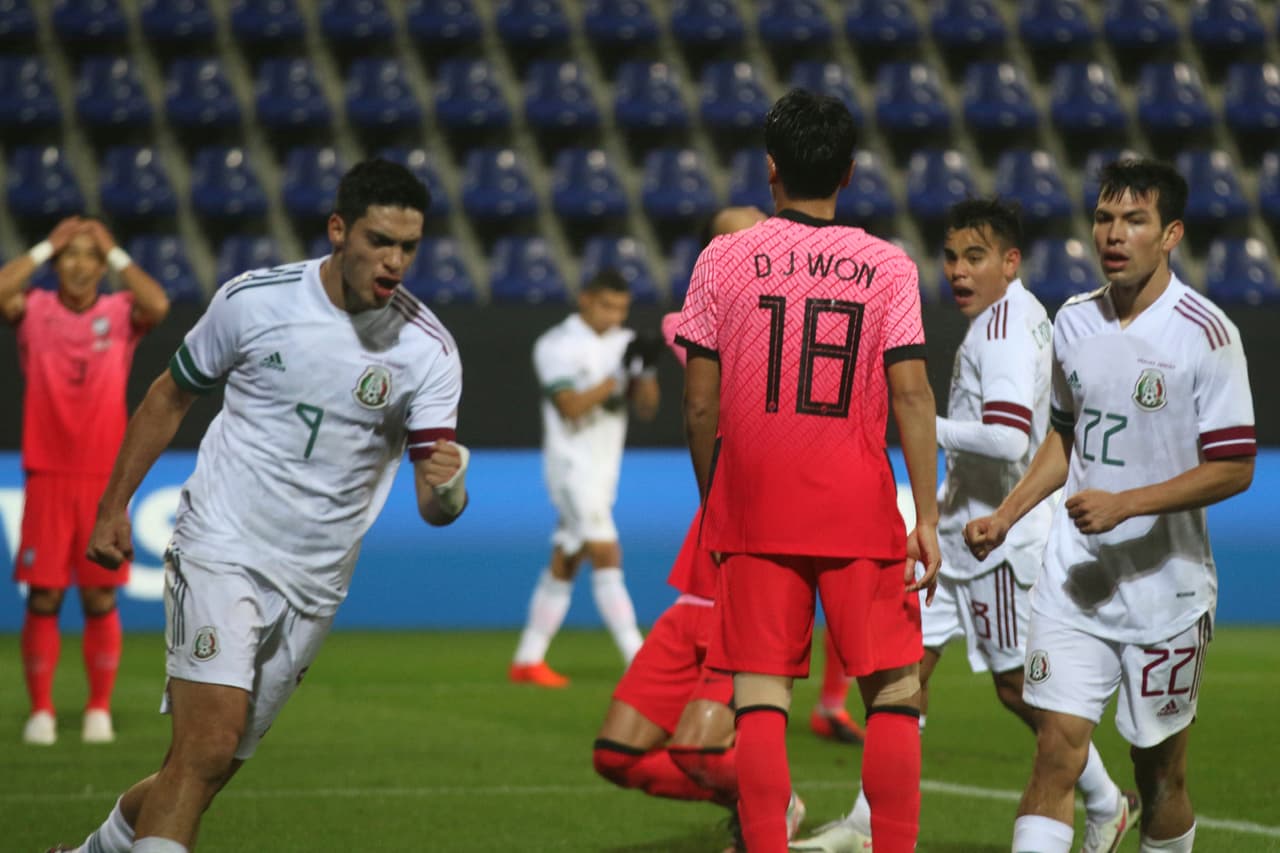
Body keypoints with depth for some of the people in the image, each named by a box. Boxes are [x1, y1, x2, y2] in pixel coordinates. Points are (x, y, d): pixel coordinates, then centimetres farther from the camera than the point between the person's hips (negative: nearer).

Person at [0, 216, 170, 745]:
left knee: (101, 598, 2)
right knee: (43, 597, -1)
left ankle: (99, 710, 9)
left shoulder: (121, 313, 5)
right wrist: (46, 246, -7)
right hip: (47, 477, 0)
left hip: (104, 477, 0)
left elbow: (158, 306, -16)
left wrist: (114, 252, -8)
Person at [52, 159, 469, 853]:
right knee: (206, 749, -20)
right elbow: (170, 397, 9)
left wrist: (445, 489, -34)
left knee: (213, 768, 8)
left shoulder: (427, 349, -6)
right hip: (219, 552, -3)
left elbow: (433, 503, -10)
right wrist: (113, 506, 7)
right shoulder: (252, 300, -7)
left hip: (312, 586, 3)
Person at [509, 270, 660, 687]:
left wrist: (648, 370, -13)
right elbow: (571, 407, -20)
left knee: (564, 564, 11)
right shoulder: (556, 345, -9)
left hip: (604, 470, 7)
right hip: (571, 464, -7)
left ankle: (527, 660, 17)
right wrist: (618, 375, -24)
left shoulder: (623, 343, 9)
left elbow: (646, 409, 5)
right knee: (607, 556, -15)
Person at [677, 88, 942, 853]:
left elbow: (700, 405, 1)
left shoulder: (723, 260, 0)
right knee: (895, 692, 7)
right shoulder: (888, 266, 0)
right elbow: (911, 395, -6)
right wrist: (927, 516, -3)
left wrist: (712, 504, 14)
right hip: (860, 507, 0)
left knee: (761, 696, 1)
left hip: (755, 507, 1)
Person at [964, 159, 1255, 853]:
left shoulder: (1205, 334, -11)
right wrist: (1005, 517, 9)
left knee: (1159, 770, 6)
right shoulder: (1074, 322, 6)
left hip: (1164, 582, -3)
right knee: (1058, 747, -8)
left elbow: (1233, 469, -12)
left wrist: (1125, 504, -20)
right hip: (1073, 577, 3)